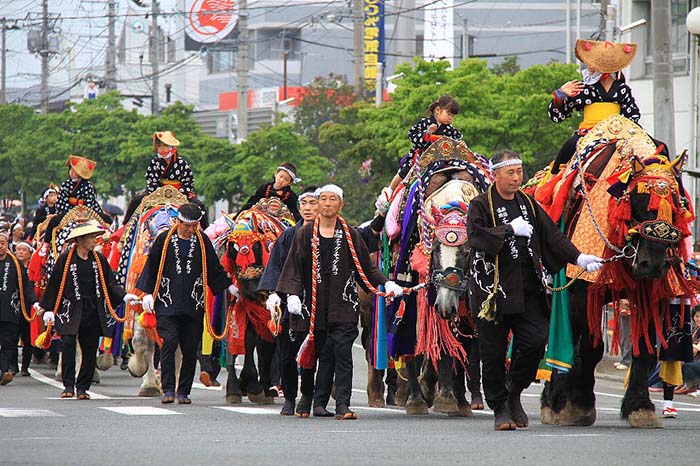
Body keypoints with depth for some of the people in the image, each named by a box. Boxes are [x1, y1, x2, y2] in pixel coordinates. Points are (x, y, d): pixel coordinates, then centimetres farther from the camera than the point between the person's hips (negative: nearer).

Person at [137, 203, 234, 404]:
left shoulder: (202, 241, 9)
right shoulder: (164, 239, 4)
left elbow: (214, 268, 19)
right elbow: (151, 267, 9)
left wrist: (229, 286, 13)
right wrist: (147, 293, 3)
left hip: (194, 305, 2)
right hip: (167, 303, -2)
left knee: (190, 350, 1)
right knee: (169, 343, -14)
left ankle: (184, 391, 7)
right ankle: (168, 390, -13)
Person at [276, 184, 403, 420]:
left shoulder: (350, 235, 10)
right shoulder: (305, 234, 9)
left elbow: (366, 266, 14)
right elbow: (294, 267, 6)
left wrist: (386, 284, 2)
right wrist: (293, 294, -7)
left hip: (343, 304, -1)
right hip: (317, 305, 1)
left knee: (342, 354, -10)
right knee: (325, 354, 1)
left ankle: (342, 406, -15)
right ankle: (319, 403, 10)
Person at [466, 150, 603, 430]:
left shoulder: (528, 204, 14)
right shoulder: (481, 205, -2)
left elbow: (552, 236, 8)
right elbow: (475, 236, -18)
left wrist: (578, 258, -4)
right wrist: (510, 229, -20)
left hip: (528, 290, 4)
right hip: (493, 289, -4)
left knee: (536, 341, -9)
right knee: (493, 352, 1)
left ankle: (514, 393, 13)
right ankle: (500, 409, 15)